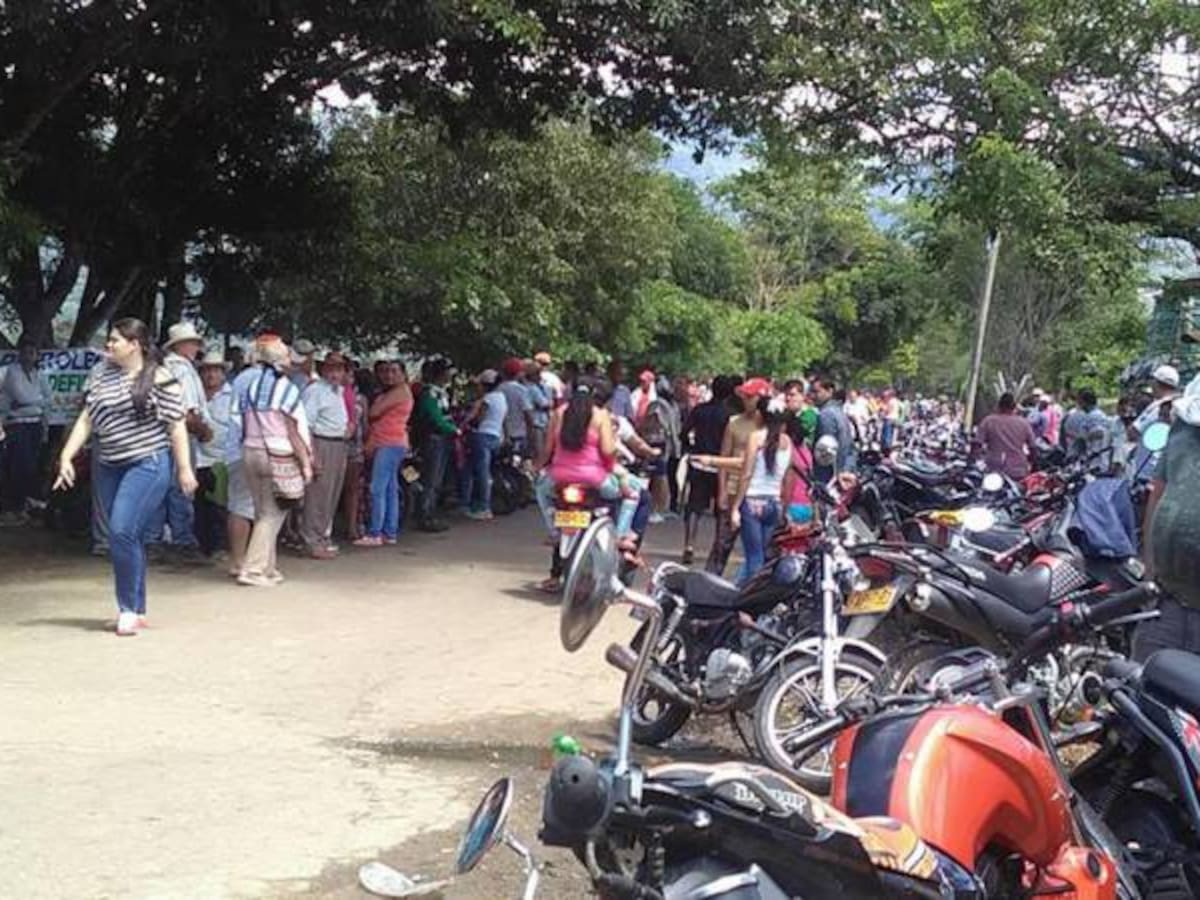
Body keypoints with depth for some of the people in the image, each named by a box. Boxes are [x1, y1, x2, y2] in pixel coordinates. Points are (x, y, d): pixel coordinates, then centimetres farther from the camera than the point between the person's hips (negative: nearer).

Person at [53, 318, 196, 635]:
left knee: (122, 531, -17)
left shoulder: (159, 377, -6)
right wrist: (66, 457, 2)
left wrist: (184, 468, -8)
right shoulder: (103, 377, 11)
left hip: (148, 465, -6)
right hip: (110, 467, 6)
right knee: (126, 538, 9)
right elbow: (86, 419, 11)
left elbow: (176, 426, -6)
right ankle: (137, 612, 17)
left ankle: (129, 609, -7)